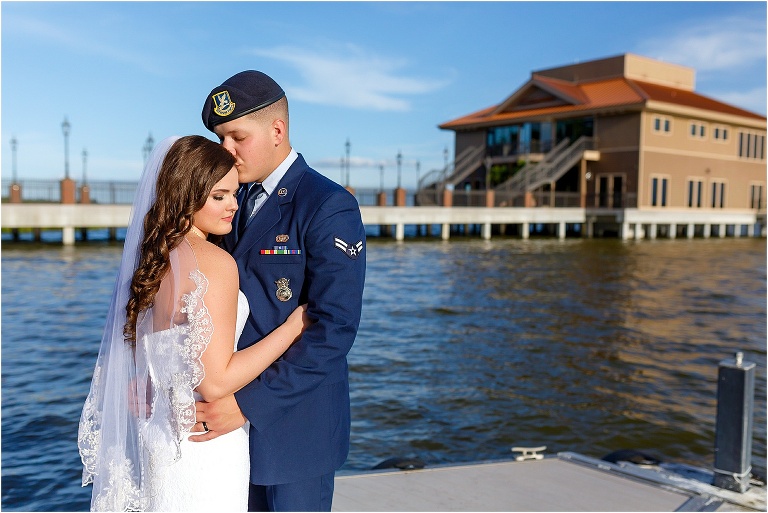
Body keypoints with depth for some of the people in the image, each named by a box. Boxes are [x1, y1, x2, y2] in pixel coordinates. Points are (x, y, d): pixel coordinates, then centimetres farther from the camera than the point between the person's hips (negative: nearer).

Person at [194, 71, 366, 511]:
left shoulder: (330, 206, -15)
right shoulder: (236, 201, 8)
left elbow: (335, 328, -21)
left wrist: (249, 404, -22)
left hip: (294, 422, -6)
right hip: (238, 413, 7)